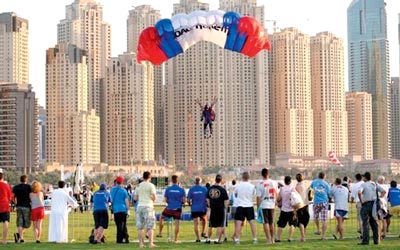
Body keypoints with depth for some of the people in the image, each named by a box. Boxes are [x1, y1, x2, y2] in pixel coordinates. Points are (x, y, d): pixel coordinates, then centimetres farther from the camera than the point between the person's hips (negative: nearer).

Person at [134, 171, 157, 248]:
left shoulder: (138, 186, 10)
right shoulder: (151, 185, -3)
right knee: (150, 226, -1)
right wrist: (153, 199, 13)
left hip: (140, 206, 4)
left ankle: (141, 243, 8)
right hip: (148, 206, -4)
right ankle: (151, 243, -6)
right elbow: (154, 197, -9)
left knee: (140, 226, 8)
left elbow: (135, 198, 12)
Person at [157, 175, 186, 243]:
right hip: (178, 209, 0)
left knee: (161, 217, 24)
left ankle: (160, 233, 25)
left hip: (169, 208, 0)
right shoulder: (181, 190, -4)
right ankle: (176, 239, 4)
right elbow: (184, 200, -4)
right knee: (177, 224, 3)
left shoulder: (168, 189, -3)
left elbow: (165, 200, -1)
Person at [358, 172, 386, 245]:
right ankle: (376, 240, 12)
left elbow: (359, 192, -24)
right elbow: (383, 191, 7)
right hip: (374, 204, 5)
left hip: (366, 204, -5)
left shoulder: (363, 185, -7)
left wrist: (361, 201, -12)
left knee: (365, 223, -4)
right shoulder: (375, 184, 9)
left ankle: (365, 240, -8)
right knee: (374, 223, 11)